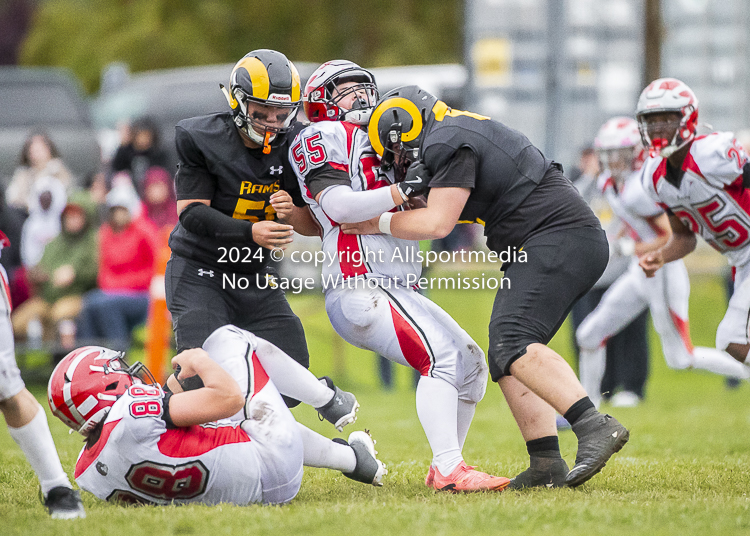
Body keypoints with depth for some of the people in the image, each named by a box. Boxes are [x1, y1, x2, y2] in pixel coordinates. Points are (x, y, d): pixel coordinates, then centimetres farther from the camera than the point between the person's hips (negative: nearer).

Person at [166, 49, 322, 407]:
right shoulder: (202, 140, -13)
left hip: (256, 277, 5)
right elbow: (192, 214, -19)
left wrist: (292, 212, -22)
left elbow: (315, 226, 2)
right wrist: (251, 232, -33)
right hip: (200, 272, -5)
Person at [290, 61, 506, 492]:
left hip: (396, 289, 10)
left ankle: (443, 468, 12)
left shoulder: (371, 144, 26)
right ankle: (449, 469, -28)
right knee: (444, 358, -23)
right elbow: (338, 205, -14)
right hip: (360, 289, -10)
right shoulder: (323, 137, 1)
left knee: (471, 363, 9)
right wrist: (402, 191, -13)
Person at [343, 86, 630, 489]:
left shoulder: (449, 143, -9)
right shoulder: (459, 135, 22)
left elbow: (437, 224, -14)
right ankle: (546, 464, 0)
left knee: (513, 342, -23)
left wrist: (379, 223, 0)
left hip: (561, 238, -10)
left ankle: (594, 426, -34)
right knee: (506, 358, 7)